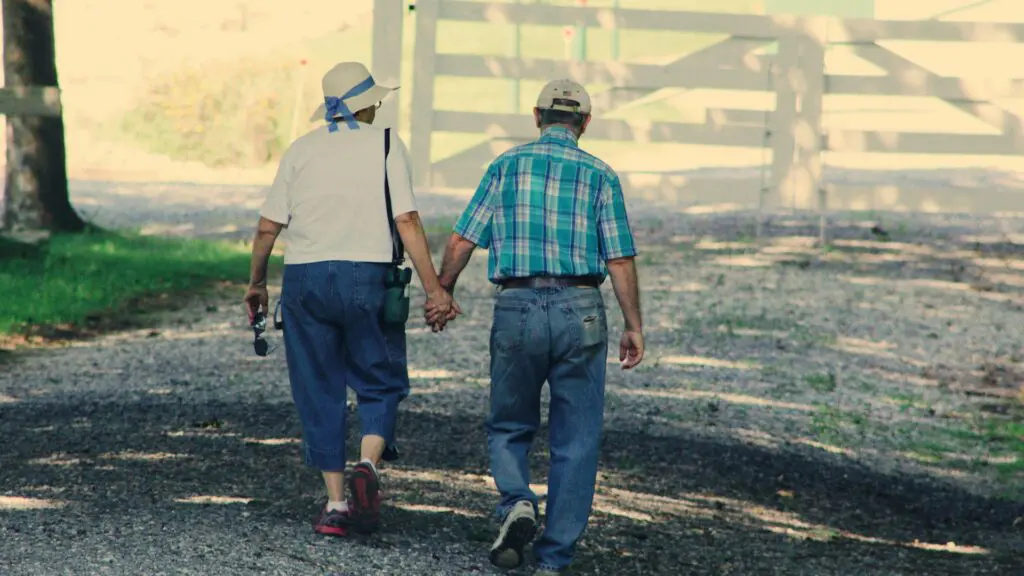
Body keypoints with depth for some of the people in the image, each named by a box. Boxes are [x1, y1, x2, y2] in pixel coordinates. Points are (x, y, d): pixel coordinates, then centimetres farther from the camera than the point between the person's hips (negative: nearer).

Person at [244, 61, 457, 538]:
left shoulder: (301, 149, 9)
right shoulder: (385, 144, 1)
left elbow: (268, 226, 6)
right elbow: (407, 221, -8)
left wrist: (256, 284, 19)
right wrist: (434, 289, -7)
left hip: (304, 279, 2)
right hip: (366, 276, -2)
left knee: (320, 393, 9)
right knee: (380, 383, 11)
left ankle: (335, 502, 6)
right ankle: (368, 465, -16)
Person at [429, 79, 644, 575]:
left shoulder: (506, 166, 4)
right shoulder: (600, 176, 4)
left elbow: (461, 242, 2)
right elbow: (620, 260, -2)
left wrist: (442, 294, 16)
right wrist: (633, 327, 5)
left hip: (516, 309, 0)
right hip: (579, 311, 0)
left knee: (509, 427, 17)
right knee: (575, 442, 8)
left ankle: (516, 502, -11)